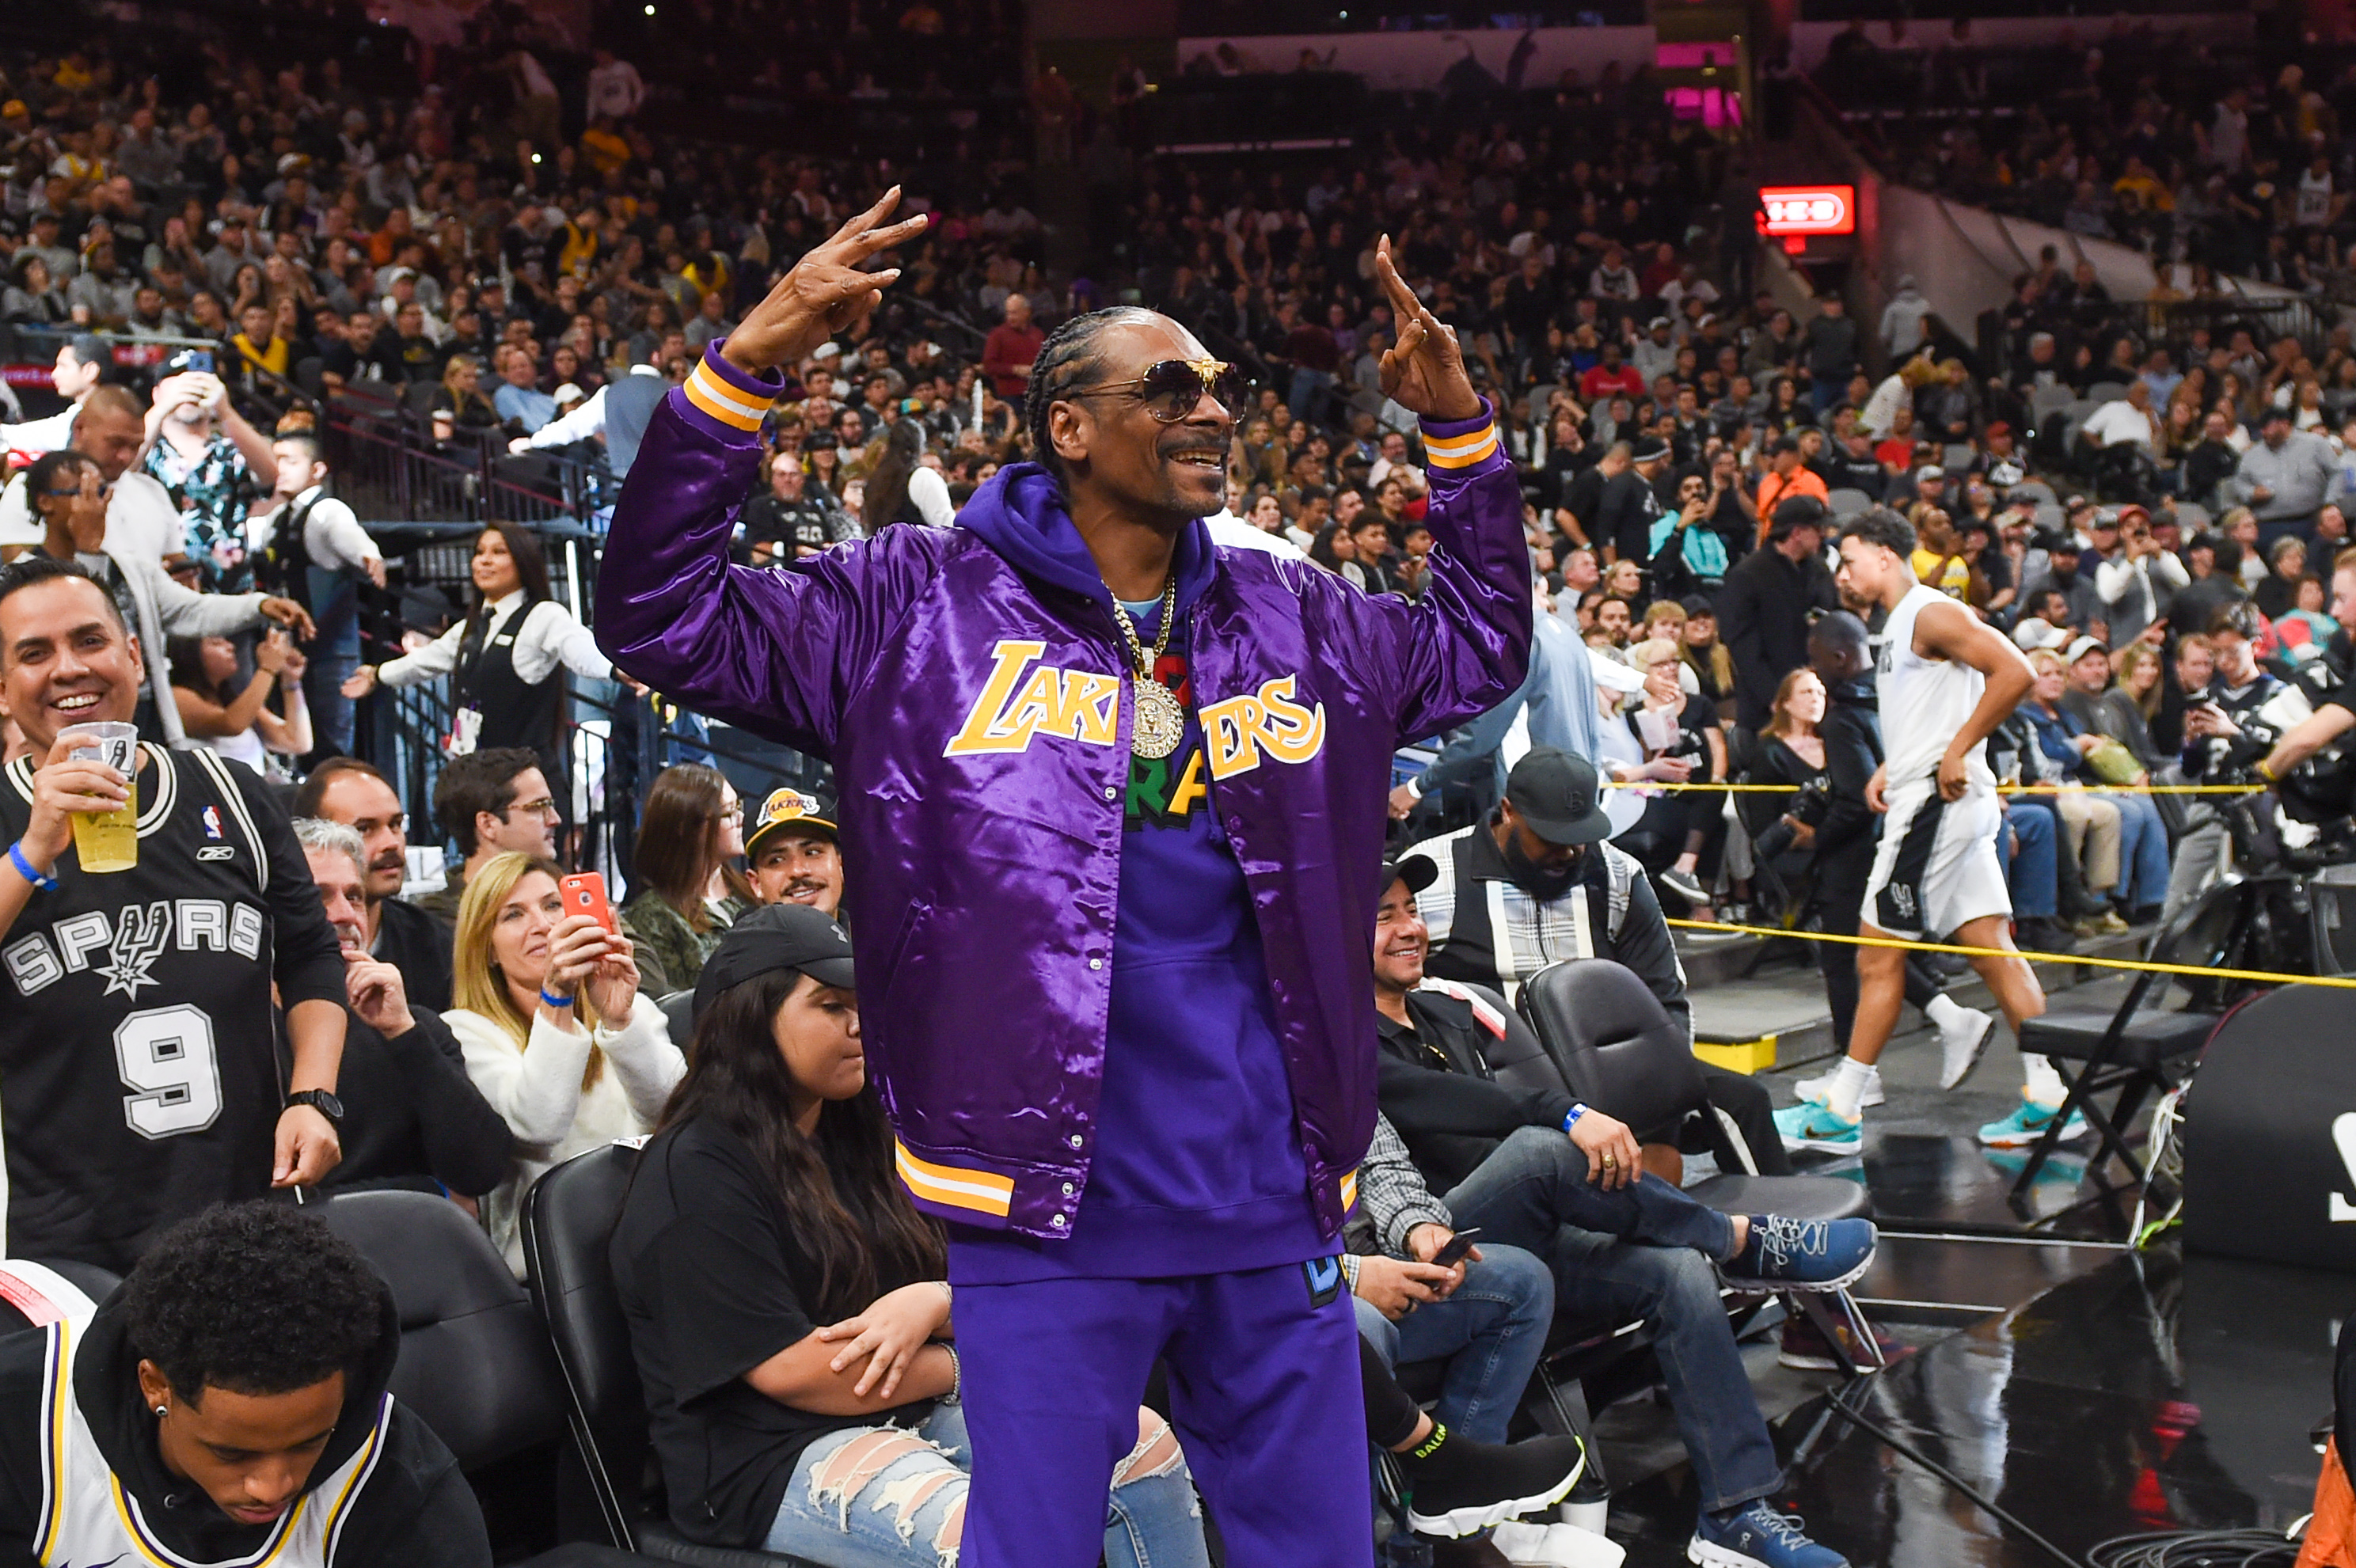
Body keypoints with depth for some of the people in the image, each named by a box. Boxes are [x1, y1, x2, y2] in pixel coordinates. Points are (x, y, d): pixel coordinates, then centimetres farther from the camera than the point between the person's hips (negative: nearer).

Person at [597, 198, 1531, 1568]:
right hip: (1051, 1209, -4)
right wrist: (750, 362, -15)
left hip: (1273, 1208, 5)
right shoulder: (922, 607, -1)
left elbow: (1480, 647, 25)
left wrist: (1460, 427, 14)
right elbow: (666, 617, -6)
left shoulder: (1295, 621, 12)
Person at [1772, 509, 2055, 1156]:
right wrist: (1892, 767, 15)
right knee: (1991, 949, 7)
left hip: (1936, 802, -10)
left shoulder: (1931, 614, -11)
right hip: (1922, 796, 10)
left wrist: (1956, 753, -20)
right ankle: (2046, 1099, 7)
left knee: (1879, 956, -5)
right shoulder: (1900, 624, 19)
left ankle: (1839, 1113, 1)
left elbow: (2015, 672, -22)